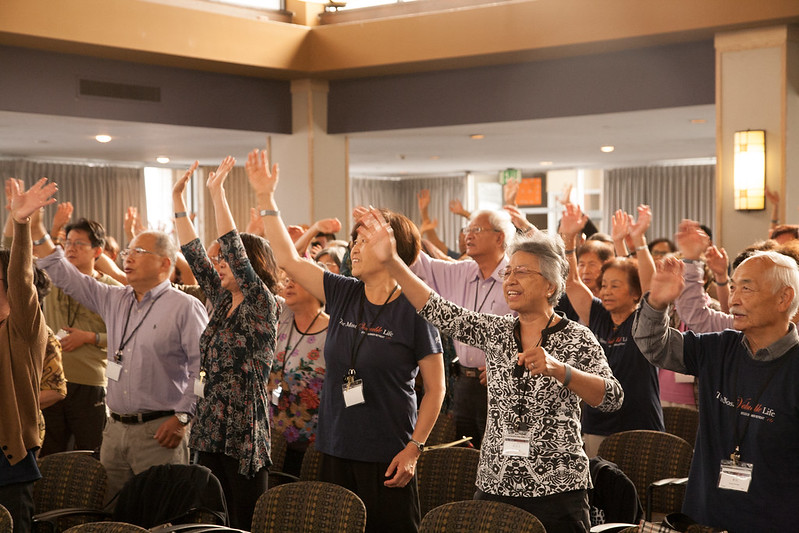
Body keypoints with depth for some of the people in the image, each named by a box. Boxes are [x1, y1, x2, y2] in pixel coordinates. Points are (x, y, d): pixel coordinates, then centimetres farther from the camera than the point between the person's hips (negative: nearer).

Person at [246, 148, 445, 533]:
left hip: (387, 456, -5)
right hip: (336, 450, 5)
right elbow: (288, 260, 7)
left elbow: (435, 387, -6)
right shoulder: (343, 295, 5)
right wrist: (265, 197, 4)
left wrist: (414, 448, -12)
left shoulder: (413, 310, -9)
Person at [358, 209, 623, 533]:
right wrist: (391, 261, -10)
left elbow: (612, 398, -17)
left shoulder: (577, 338, -5)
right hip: (495, 485, 4)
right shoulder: (495, 332, 7)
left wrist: (557, 368, -32)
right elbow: (439, 311, -1)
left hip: (556, 491, -4)